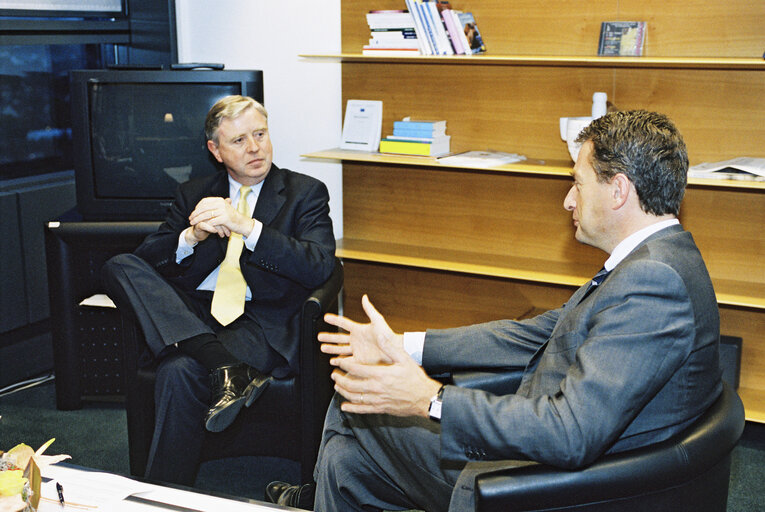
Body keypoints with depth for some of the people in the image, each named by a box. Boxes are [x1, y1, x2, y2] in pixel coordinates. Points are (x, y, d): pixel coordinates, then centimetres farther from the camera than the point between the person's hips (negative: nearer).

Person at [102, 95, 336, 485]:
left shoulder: (305, 193, 10)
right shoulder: (193, 194, 20)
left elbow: (319, 266, -7)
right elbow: (147, 260, 12)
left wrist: (245, 226, -16)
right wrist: (193, 236, -10)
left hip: (259, 318, -4)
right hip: (190, 313, 5)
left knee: (180, 373, -32)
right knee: (119, 266, -21)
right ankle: (226, 369, -35)